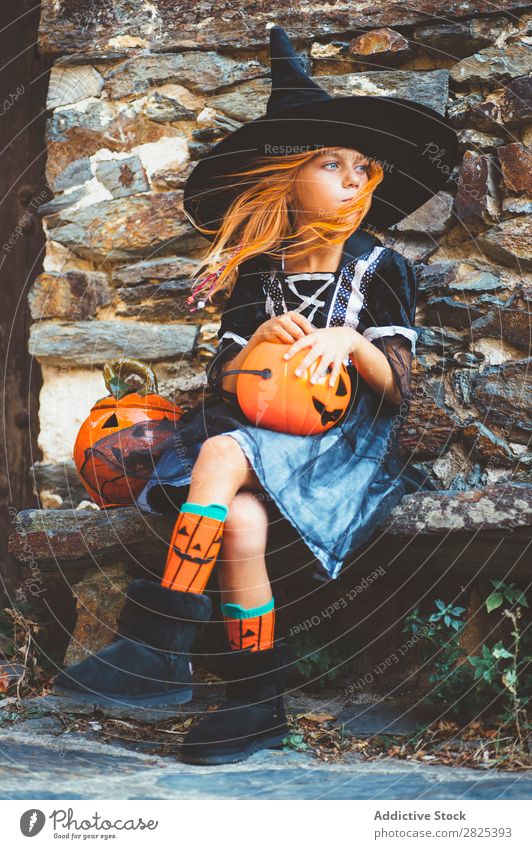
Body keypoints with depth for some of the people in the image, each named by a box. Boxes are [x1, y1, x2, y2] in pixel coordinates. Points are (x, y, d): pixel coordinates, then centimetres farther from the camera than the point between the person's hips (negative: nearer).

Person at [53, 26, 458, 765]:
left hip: (346, 440, -3)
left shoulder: (379, 269, 4)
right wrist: (257, 342, -15)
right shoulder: (259, 274, 12)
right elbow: (225, 383, 7)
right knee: (240, 525, -32)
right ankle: (259, 705, -21)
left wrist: (350, 342, -24)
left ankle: (159, 650, -36)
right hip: (255, 432, 3)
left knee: (222, 456, -33)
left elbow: (398, 385, -3)